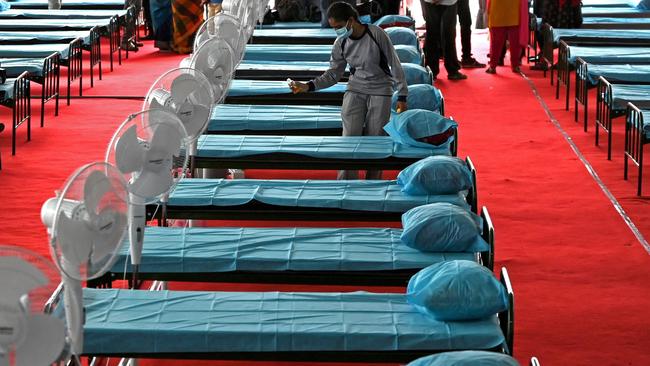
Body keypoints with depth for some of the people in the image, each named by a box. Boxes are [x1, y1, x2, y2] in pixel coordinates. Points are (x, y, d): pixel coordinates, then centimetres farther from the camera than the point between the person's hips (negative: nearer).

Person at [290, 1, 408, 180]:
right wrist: (308, 86, -9)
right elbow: (333, 75, 5)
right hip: (355, 90, 3)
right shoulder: (340, 44, -2)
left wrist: (401, 96, -8)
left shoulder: (377, 34, -14)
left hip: (380, 91, -3)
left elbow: (395, 65, -7)